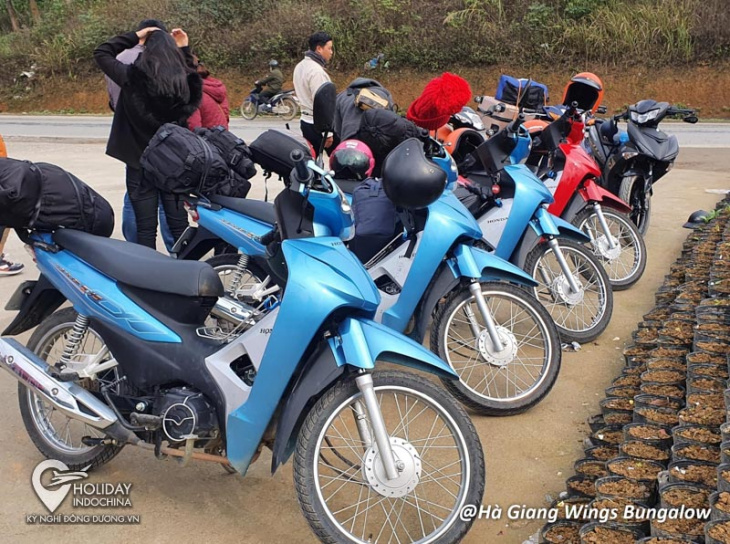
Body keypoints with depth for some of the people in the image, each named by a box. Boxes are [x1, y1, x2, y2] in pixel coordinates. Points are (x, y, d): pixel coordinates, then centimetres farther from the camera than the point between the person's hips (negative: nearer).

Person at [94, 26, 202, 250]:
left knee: (146, 228, 2)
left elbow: (101, 53, 3)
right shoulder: (184, 82, -4)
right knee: (179, 225, 9)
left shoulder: (133, 77, -14)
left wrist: (134, 37, 4)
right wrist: (184, 49, 17)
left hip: (140, 164, -3)